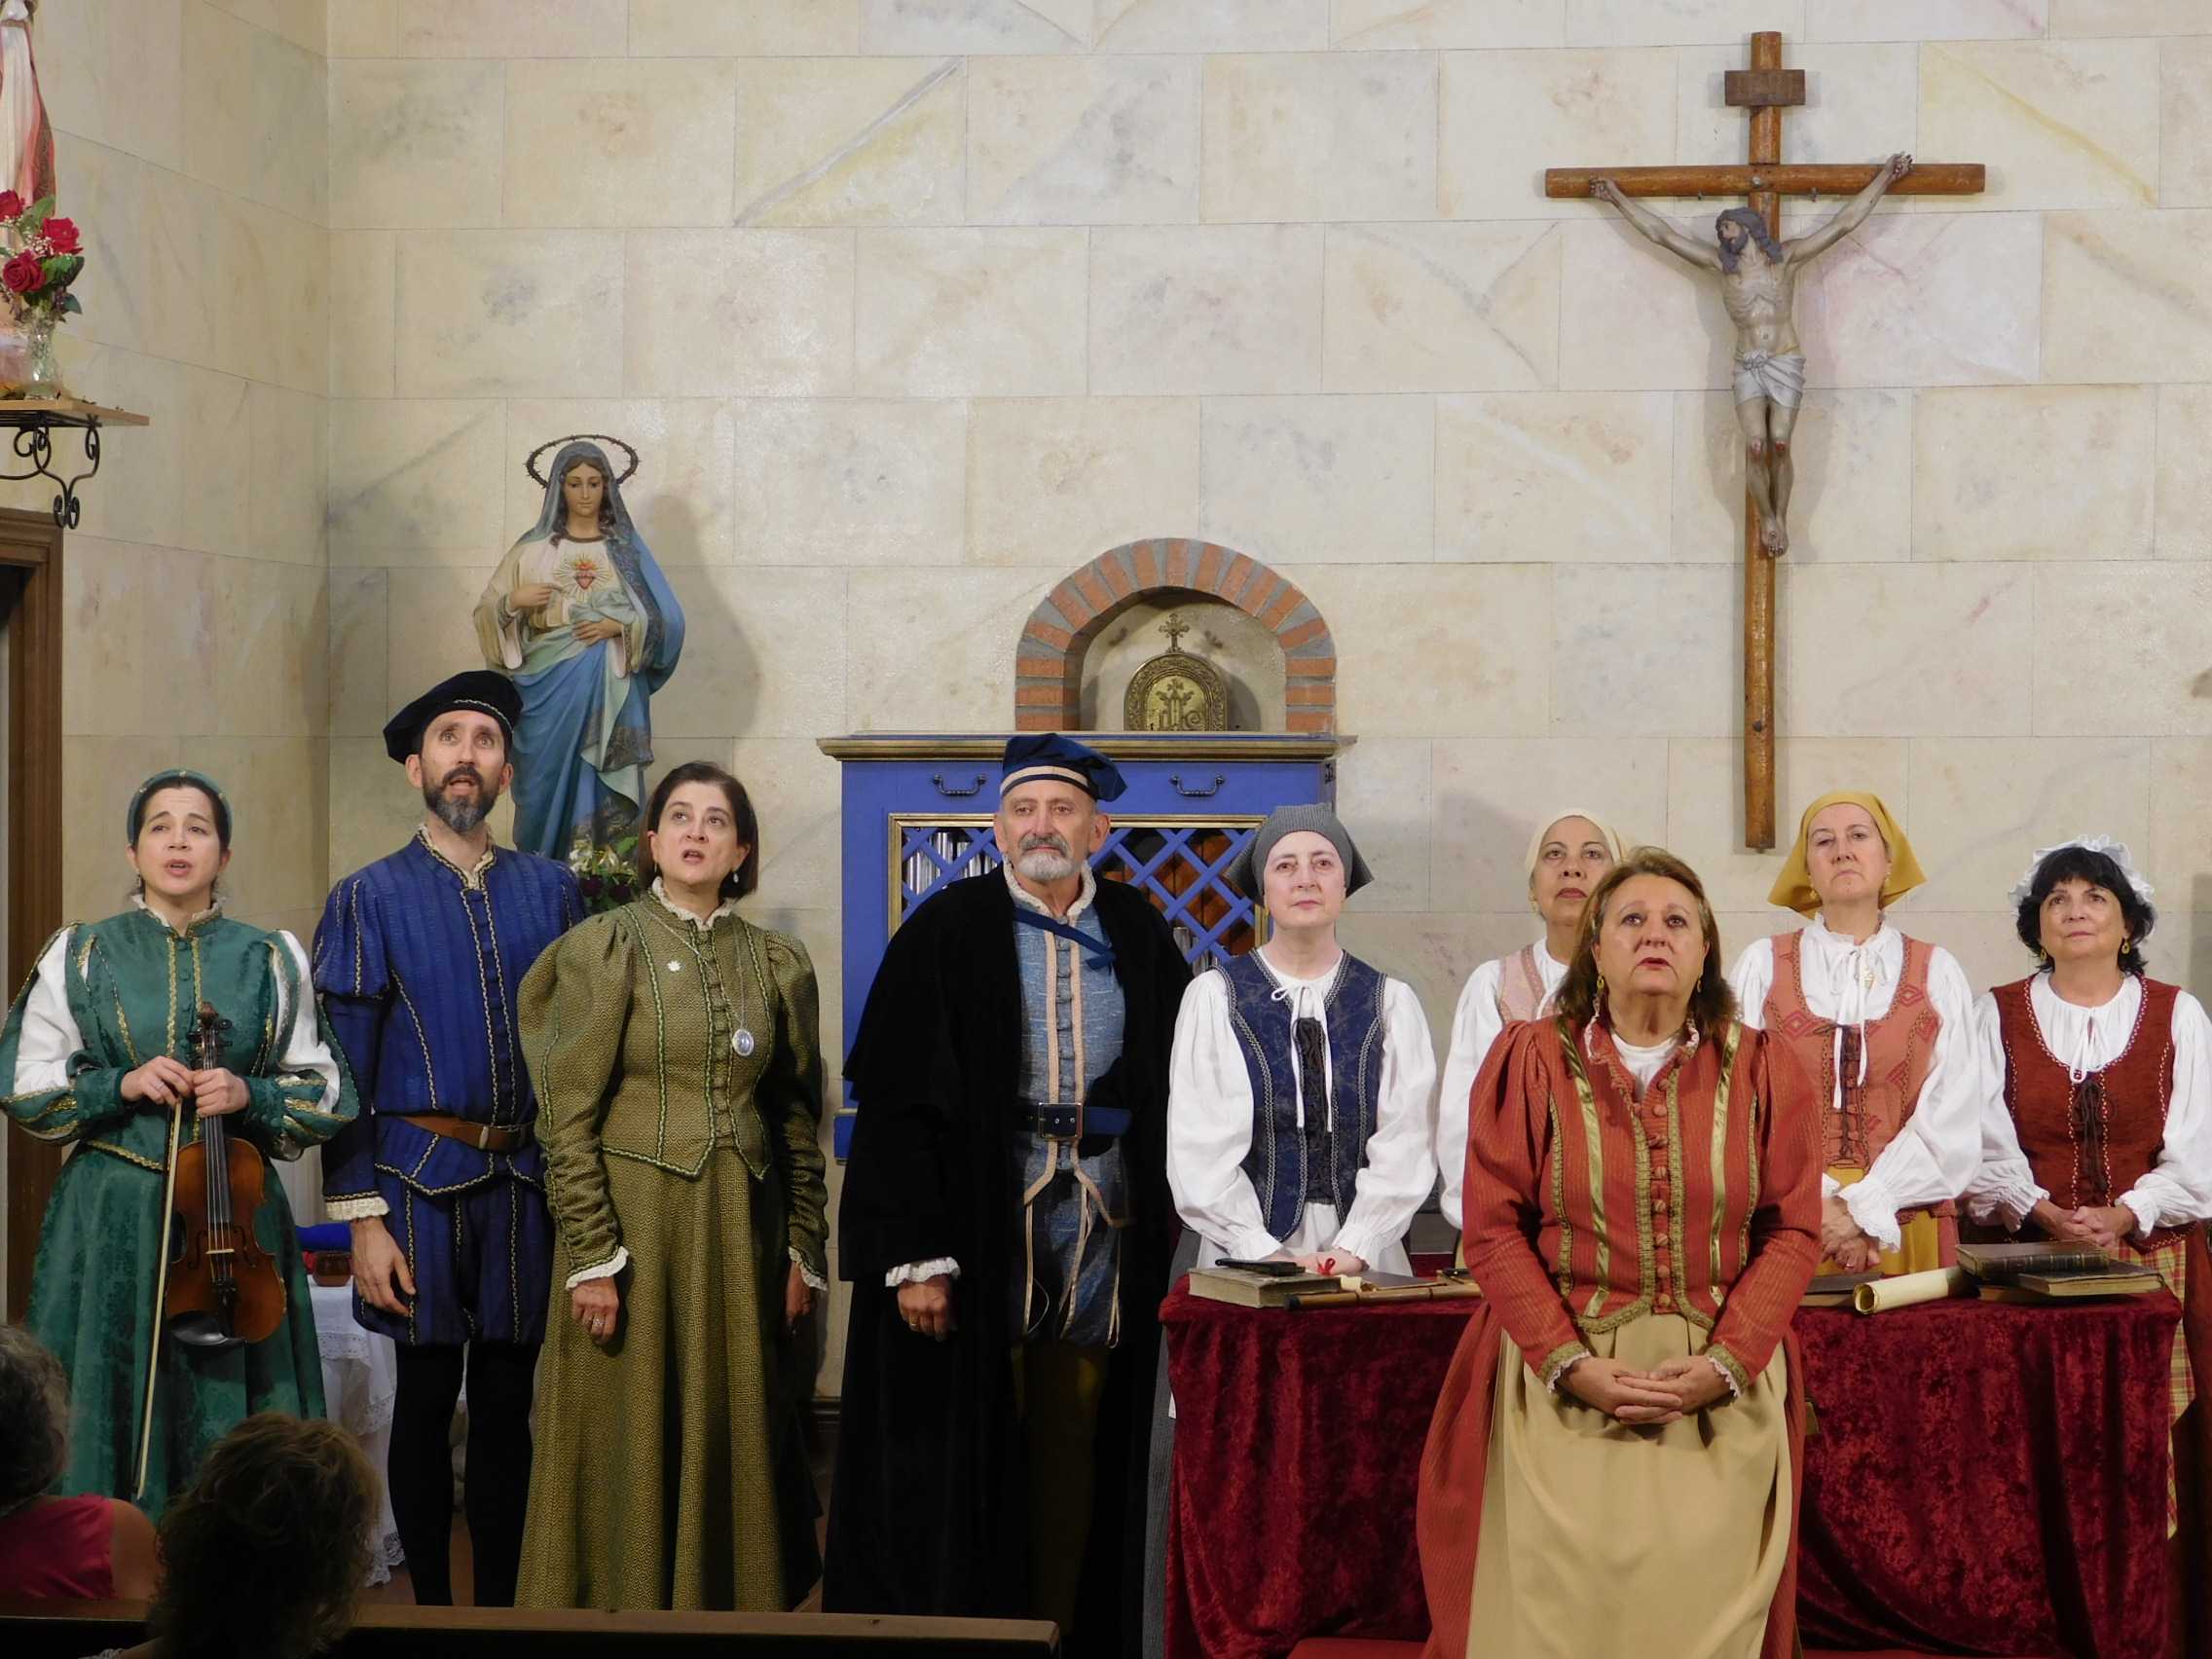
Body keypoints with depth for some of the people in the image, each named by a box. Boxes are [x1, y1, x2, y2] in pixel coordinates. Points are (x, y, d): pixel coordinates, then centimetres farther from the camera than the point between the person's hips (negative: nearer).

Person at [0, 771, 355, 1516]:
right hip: (111, 1222, 0)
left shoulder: (270, 960, 8)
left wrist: (250, 1095, -11)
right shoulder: (82, 955, 6)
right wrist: (119, 1086, -10)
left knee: (230, 1419, 1)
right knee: (118, 1416, -1)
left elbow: (323, 1094, 8)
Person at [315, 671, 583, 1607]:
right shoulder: (370, 899, -1)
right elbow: (344, 1070, -3)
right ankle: (431, 1606, 15)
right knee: (425, 1403, 5)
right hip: (421, 1182, -2)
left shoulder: (549, 891, 7)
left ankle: (499, 1606, 18)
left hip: (527, 1186, 2)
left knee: (506, 1406, 9)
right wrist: (361, 1219, -8)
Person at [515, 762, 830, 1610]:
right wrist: (590, 1255, -14)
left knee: (732, 1442, 7)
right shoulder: (602, 948, -4)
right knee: (629, 1447, 0)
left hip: (741, 1230, 4)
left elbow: (798, 1120, 12)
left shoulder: (779, 962, 8)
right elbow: (568, 1117, -8)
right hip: (632, 1221, -4)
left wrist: (804, 1252, 7)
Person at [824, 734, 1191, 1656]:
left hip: (1104, 1234, 3)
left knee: (1075, 1458, 6)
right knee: (965, 1461, 1)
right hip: (976, 1227, -3)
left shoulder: (1139, 937, 8)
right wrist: (915, 1256, -13)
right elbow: (896, 1103, -7)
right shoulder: (948, 932, -3)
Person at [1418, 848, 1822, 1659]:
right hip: (1563, 1386, -1)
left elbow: (1792, 1231, 2)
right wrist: (1570, 1364, -12)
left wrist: (1723, 1365, -11)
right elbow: (1495, 1229, -1)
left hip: (1721, 1389, 1)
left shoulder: (1762, 1069, 6)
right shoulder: (1529, 1061, 2)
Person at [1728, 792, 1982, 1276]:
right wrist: (1820, 1204, -14)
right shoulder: (1761, 967, 5)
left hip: (1905, 1231, 1)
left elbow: (1952, 1120, -2)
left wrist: (1866, 1209, -12)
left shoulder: (1938, 973, 6)